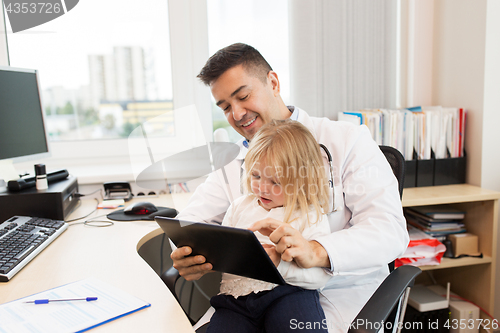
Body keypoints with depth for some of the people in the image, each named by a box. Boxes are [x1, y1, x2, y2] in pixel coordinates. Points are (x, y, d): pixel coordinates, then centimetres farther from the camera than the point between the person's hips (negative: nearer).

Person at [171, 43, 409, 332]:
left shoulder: (348, 141, -6)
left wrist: (317, 252, -34)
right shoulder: (233, 162, 10)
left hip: (339, 296, -3)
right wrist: (188, 256, -21)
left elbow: (391, 230, -15)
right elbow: (190, 221, 4)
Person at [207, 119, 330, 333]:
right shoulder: (240, 206, 22)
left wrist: (280, 264, -19)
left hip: (288, 292, -2)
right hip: (236, 294, 3)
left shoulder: (311, 216, 6)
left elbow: (320, 276, -4)